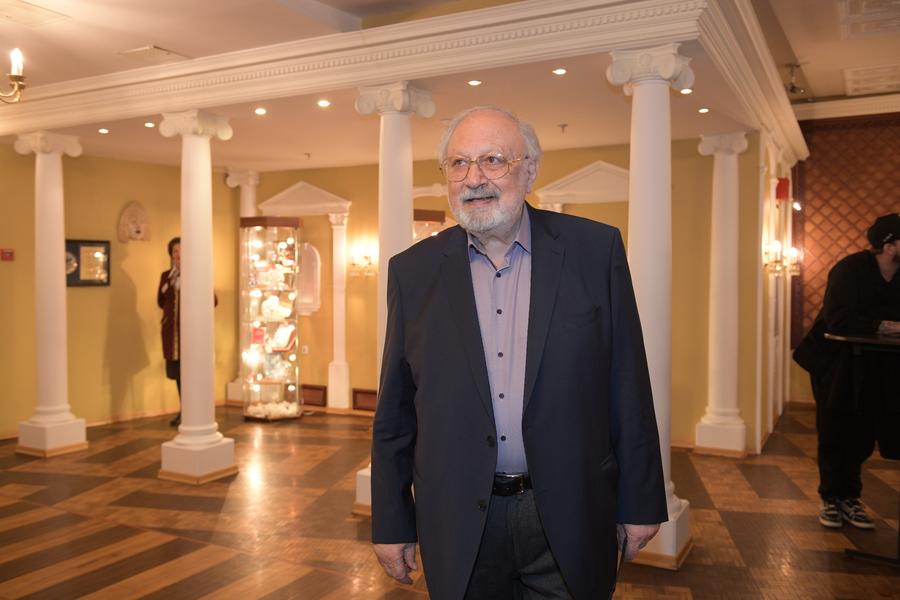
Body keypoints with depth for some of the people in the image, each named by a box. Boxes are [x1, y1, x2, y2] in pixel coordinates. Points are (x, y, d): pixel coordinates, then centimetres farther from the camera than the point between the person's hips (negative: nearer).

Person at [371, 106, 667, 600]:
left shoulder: (595, 249, -4)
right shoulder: (414, 271, 0)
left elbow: (628, 389, -1)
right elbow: (395, 412, 3)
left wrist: (640, 502, 1)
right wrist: (391, 523, 4)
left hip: (568, 519, -1)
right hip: (459, 526, 1)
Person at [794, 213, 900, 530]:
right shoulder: (849, 269, -19)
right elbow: (837, 320, -28)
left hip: (874, 367, 5)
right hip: (834, 363, -5)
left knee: (862, 435, 6)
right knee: (834, 434, 4)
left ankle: (849, 498, 19)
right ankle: (831, 499, 16)